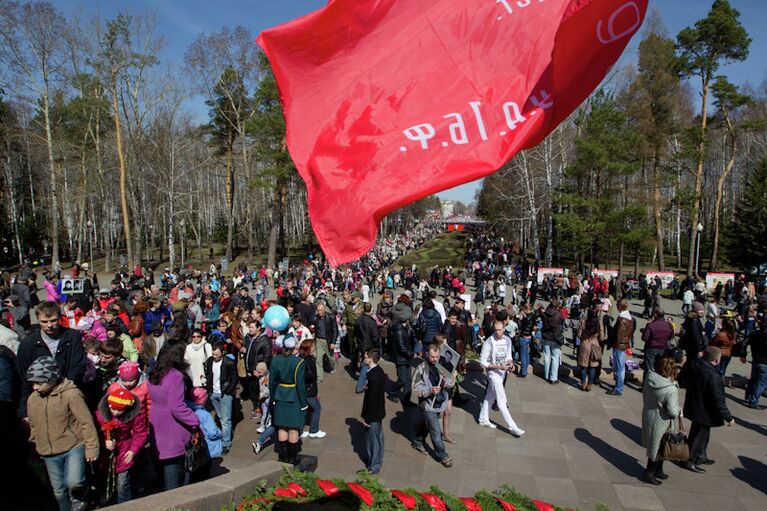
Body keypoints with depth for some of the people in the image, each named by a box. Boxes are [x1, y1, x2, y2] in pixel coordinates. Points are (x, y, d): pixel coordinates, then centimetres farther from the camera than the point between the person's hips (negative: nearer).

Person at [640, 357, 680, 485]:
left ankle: (658, 470, 42)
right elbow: (672, 411, -25)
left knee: (654, 445, 24)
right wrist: (679, 411, -3)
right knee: (658, 447, 13)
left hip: (648, 414, 7)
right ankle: (649, 473, 26)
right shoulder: (671, 390, -30)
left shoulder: (649, 379, -11)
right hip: (660, 421, -7)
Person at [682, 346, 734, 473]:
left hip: (693, 407, 9)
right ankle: (691, 461, 21)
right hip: (704, 412, -9)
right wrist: (729, 417, -13)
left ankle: (701, 457, 43)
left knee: (698, 433, 25)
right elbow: (718, 401, -24)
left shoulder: (694, 364, -8)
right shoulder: (713, 376, -31)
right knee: (700, 435, 9)